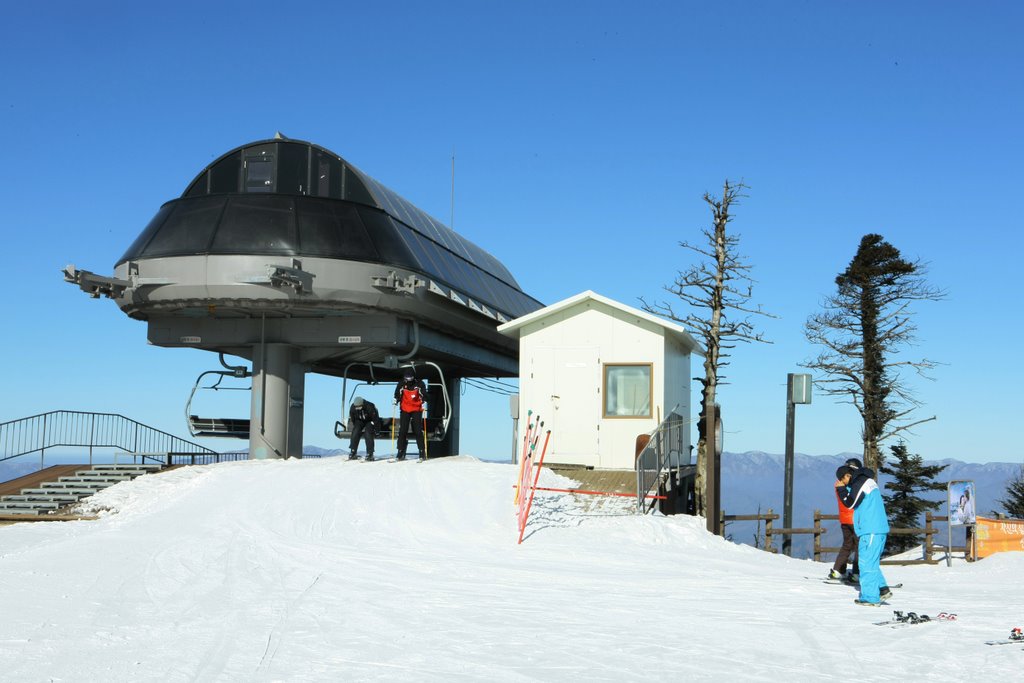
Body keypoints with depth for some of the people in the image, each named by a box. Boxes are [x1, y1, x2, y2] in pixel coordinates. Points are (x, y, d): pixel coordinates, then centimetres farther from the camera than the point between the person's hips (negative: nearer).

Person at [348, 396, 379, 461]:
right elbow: (352, 419, 2)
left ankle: (370, 454, -22)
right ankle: (352, 452, -12)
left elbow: (376, 419, -20)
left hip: (370, 421, -4)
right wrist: (356, 427, -4)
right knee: (355, 433, -20)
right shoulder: (352, 408, -18)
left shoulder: (370, 407, -32)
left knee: (368, 434, -27)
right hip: (360, 421, 4)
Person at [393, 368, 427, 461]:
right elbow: (397, 394, 6)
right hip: (405, 410, 2)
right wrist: (396, 400, -12)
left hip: (417, 410, -2)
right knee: (402, 431, -3)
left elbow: (424, 395, -5)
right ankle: (401, 452, 2)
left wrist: (424, 403, -19)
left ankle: (422, 451, 2)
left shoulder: (419, 384, -7)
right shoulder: (401, 385, 0)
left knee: (418, 431, -5)